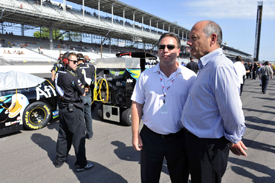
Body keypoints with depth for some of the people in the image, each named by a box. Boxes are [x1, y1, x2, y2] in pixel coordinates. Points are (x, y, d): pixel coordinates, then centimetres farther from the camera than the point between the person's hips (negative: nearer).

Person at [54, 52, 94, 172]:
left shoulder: (59, 74, 6)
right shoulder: (72, 76, -19)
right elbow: (82, 92, -13)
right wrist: (83, 90, 9)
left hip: (62, 107, 9)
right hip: (73, 109, -8)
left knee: (63, 134, 19)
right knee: (78, 136, 0)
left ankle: (59, 160, 32)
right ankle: (81, 164, 8)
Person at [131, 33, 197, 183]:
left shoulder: (190, 77, -5)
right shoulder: (146, 75, -1)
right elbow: (137, 105, 1)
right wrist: (135, 135, -2)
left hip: (179, 139, -1)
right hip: (150, 138, 2)